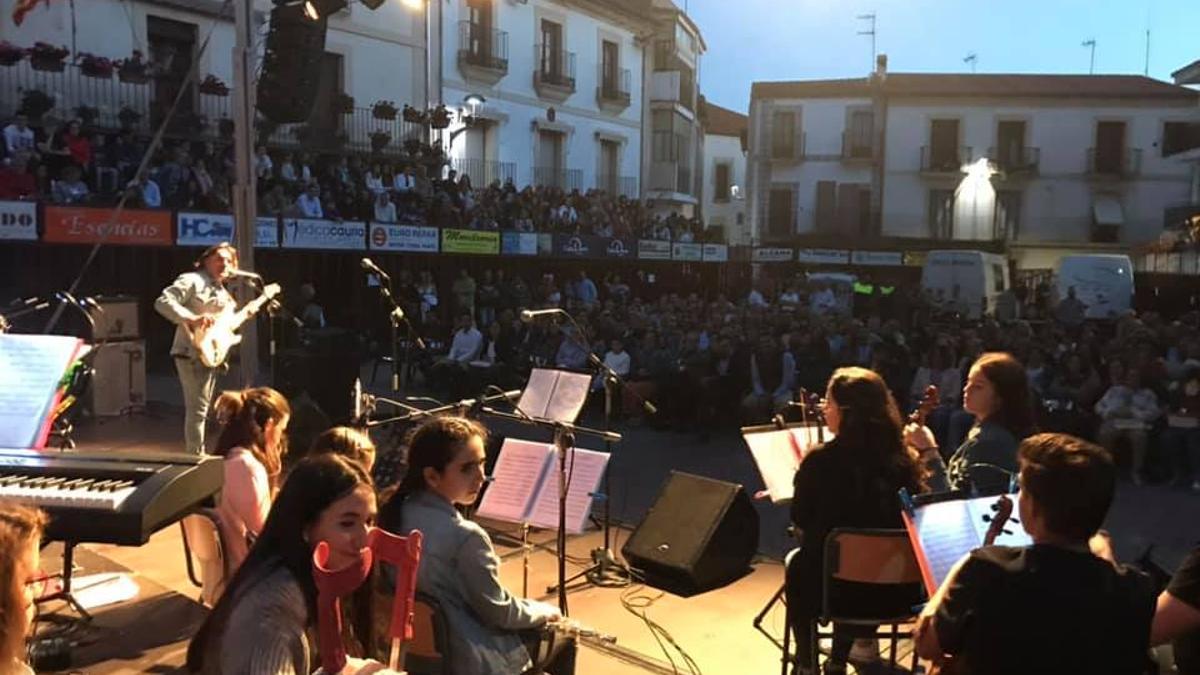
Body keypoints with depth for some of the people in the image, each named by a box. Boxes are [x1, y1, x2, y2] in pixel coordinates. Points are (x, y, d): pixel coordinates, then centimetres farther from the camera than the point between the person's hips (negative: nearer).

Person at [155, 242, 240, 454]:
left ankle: (196, 453, 24)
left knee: (201, 408, 16)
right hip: (192, 354, -9)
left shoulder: (222, 292, 20)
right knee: (198, 409, -11)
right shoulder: (192, 281, -8)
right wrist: (192, 318, -30)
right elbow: (163, 302, -19)